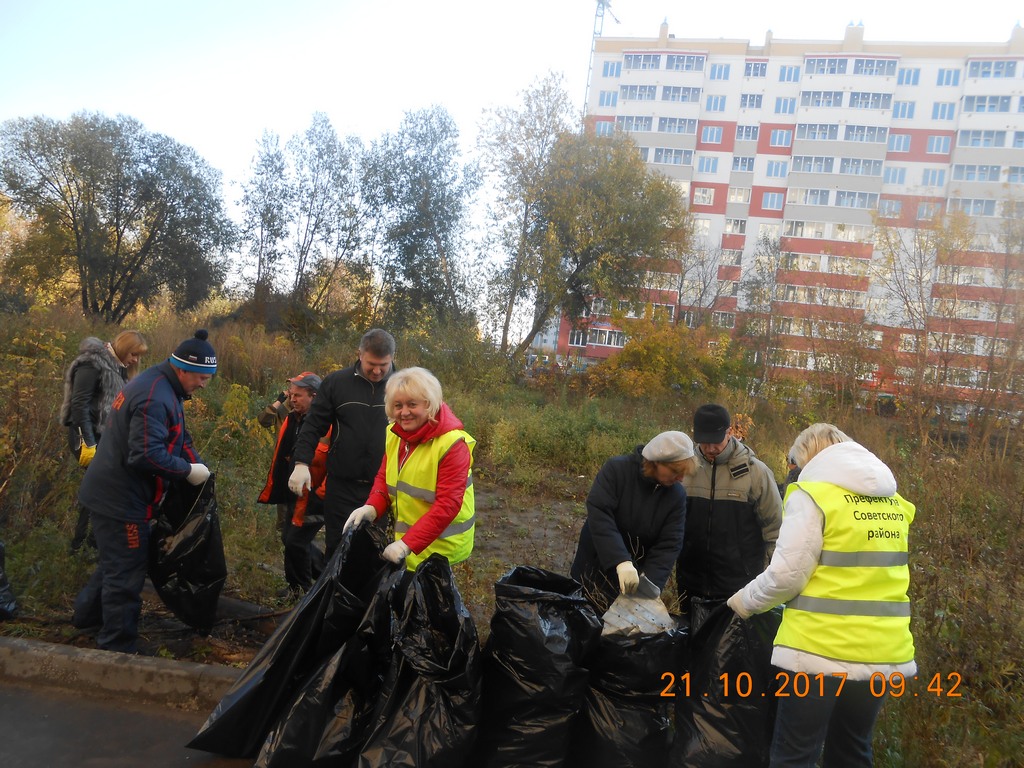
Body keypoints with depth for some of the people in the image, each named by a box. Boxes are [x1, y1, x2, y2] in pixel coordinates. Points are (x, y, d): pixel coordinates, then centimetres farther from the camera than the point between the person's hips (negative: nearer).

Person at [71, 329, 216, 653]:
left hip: (112, 493, 11)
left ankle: (88, 613, 45)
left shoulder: (157, 385, 8)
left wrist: (197, 463, -1)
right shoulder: (155, 398, -26)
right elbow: (147, 455, -33)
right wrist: (188, 471, -21)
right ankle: (118, 647, 14)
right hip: (121, 500, -11)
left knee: (115, 561, 27)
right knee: (126, 573, 1)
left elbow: (176, 438, 14)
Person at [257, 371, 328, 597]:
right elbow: (264, 419, 18)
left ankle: (300, 588, 20)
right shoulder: (291, 418, 3)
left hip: (312, 498, -8)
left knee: (295, 541, -4)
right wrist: (281, 400, 3)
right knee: (290, 539, 16)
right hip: (291, 494, 8)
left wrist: (319, 496, -21)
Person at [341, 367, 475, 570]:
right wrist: (372, 507, -12)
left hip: (441, 544, -6)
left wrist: (408, 544, -29)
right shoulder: (395, 434, 3)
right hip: (405, 537, 6)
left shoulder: (451, 444, -20)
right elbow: (384, 477, 10)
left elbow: (448, 505, -24)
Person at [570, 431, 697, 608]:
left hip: (636, 578, 2)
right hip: (595, 572, -2)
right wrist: (621, 561, -40)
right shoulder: (616, 469, -18)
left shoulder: (677, 495, -8)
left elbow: (669, 545, -12)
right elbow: (598, 515, -28)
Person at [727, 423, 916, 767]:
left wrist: (745, 601, 2)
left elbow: (787, 574, -15)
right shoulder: (893, 501, 10)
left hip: (821, 649, -7)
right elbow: (871, 569, 16)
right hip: (883, 650, 7)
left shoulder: (813, 493, -11)